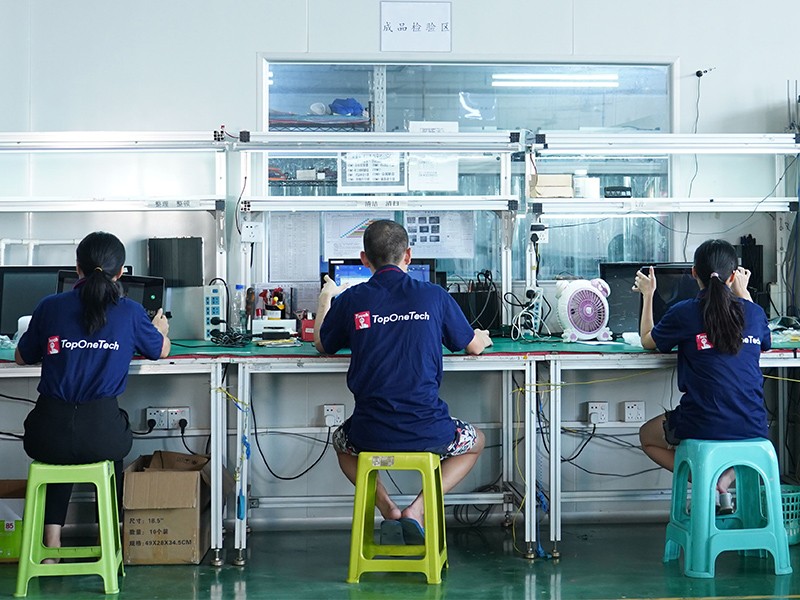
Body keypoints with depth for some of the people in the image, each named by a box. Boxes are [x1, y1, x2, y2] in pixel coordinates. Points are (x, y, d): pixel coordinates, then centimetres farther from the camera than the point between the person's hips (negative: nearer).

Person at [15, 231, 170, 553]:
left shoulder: (50, 306, 2)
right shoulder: (130, 312, 0)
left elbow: (22, 357, 18)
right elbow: (161, 350, 20)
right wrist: (160, 329, 43)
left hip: (48, 435, 1)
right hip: (101, 434, -1)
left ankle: (52, 538, 29)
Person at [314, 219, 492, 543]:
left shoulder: (350, 300, -1)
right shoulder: (434, 296, -1)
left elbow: (322, 344, 19)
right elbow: (474, 346, 14)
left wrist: (326, 299, 38)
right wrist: (483, 336, 40)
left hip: (370, 433, 1)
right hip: (428, 433, -1)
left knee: (342, 442, 37)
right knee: (475, 441, 31)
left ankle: (387, 508, 12)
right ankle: (417, 510, 9)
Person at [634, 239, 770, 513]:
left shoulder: (683, 313, -8)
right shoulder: (754, 312, 3)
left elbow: (647, 341, 12)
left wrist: (647, 295, 23)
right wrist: (743, 293, 31)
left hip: (703, 427, -3)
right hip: (753, 428, 3)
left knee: (647, 436, 28)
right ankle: (726, 479, 8)